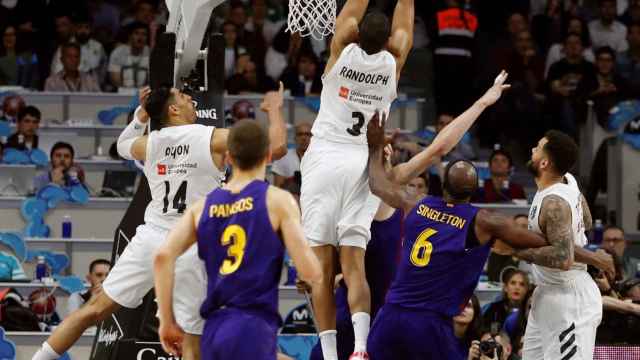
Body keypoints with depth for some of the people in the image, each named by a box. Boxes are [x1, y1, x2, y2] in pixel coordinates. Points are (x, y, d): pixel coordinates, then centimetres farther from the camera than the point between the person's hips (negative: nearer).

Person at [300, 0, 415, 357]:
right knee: (354, 264, -3)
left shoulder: (343, 52, -1)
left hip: (324, 160, -1)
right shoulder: (392, 63, 3)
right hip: (361, 164, 1)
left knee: (322, 268, -2)